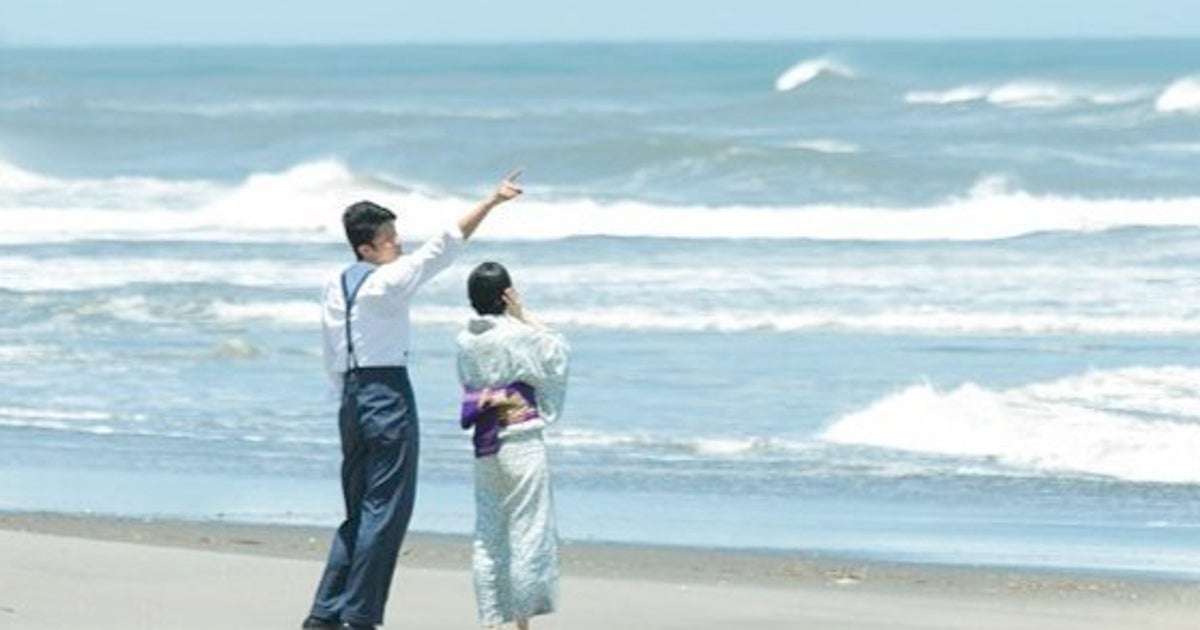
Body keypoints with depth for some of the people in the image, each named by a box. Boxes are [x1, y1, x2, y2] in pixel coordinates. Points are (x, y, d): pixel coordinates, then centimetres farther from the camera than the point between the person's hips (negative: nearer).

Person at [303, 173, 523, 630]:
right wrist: (491, 202, -14)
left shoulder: (336, 288, 12)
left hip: (352, 394, 8)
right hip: (389, 393, -8)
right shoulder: (386, 282, -11)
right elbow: (443, 248, -15)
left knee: (360, 511, 15)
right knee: (386, 510, -3)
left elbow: (332, 360, 15)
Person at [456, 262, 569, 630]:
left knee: (487, 537, 9)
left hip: (483, 445, 6)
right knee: (528, 531, 3)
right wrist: (524, 315, 1)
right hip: (522, 444, -6)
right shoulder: (517, 334, -13)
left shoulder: (466, 340, 4)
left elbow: (468, 386, 8)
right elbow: (557, 352, 2)